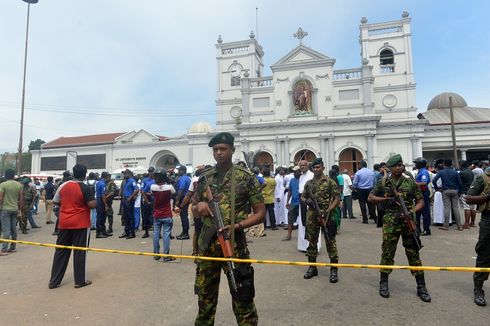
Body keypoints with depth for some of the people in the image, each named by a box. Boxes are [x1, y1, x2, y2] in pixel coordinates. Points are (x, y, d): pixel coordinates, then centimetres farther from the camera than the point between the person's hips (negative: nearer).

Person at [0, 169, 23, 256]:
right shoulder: (19, 185, 4)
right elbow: (21, 199, 6)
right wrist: (20, 209, 15)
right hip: (15, 209, 5)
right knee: (13, 229, 11)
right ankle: (12, 248, 19)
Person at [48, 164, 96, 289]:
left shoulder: (63, 186, 3)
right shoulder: (86, 188, -13)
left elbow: (55, 202, 12)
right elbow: (92, 205, -18)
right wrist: (90, 201, 3)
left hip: (64, 223, 5)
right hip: (81, 224, -5)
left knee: (61, 252, 13)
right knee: (79, 252, 3)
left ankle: (54, 281, 20)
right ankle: (79, 281, 11)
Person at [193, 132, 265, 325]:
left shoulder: (246, 178, -6)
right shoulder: (204, 178, 6)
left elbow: (260, 213, -5)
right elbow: (194, 206, 17)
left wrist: (237, 226, -18)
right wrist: (199, 204, -7)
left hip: (234, 244, -4)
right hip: (207, 243, 4)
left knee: (242, 298, 6)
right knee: (205, 295, 19)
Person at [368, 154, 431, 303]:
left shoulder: (410, 181, 4)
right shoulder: (384, 182, 3)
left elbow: (420, 201, 5)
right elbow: (370, 197, 7)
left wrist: (413, 211, -14)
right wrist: (386, 199, -8)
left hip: (408, 221, 1)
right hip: (390, 222, 0)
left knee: (414, 254, 7)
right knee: (387, 253, 6)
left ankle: (421, 287, 19)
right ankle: (383, 283, 21)